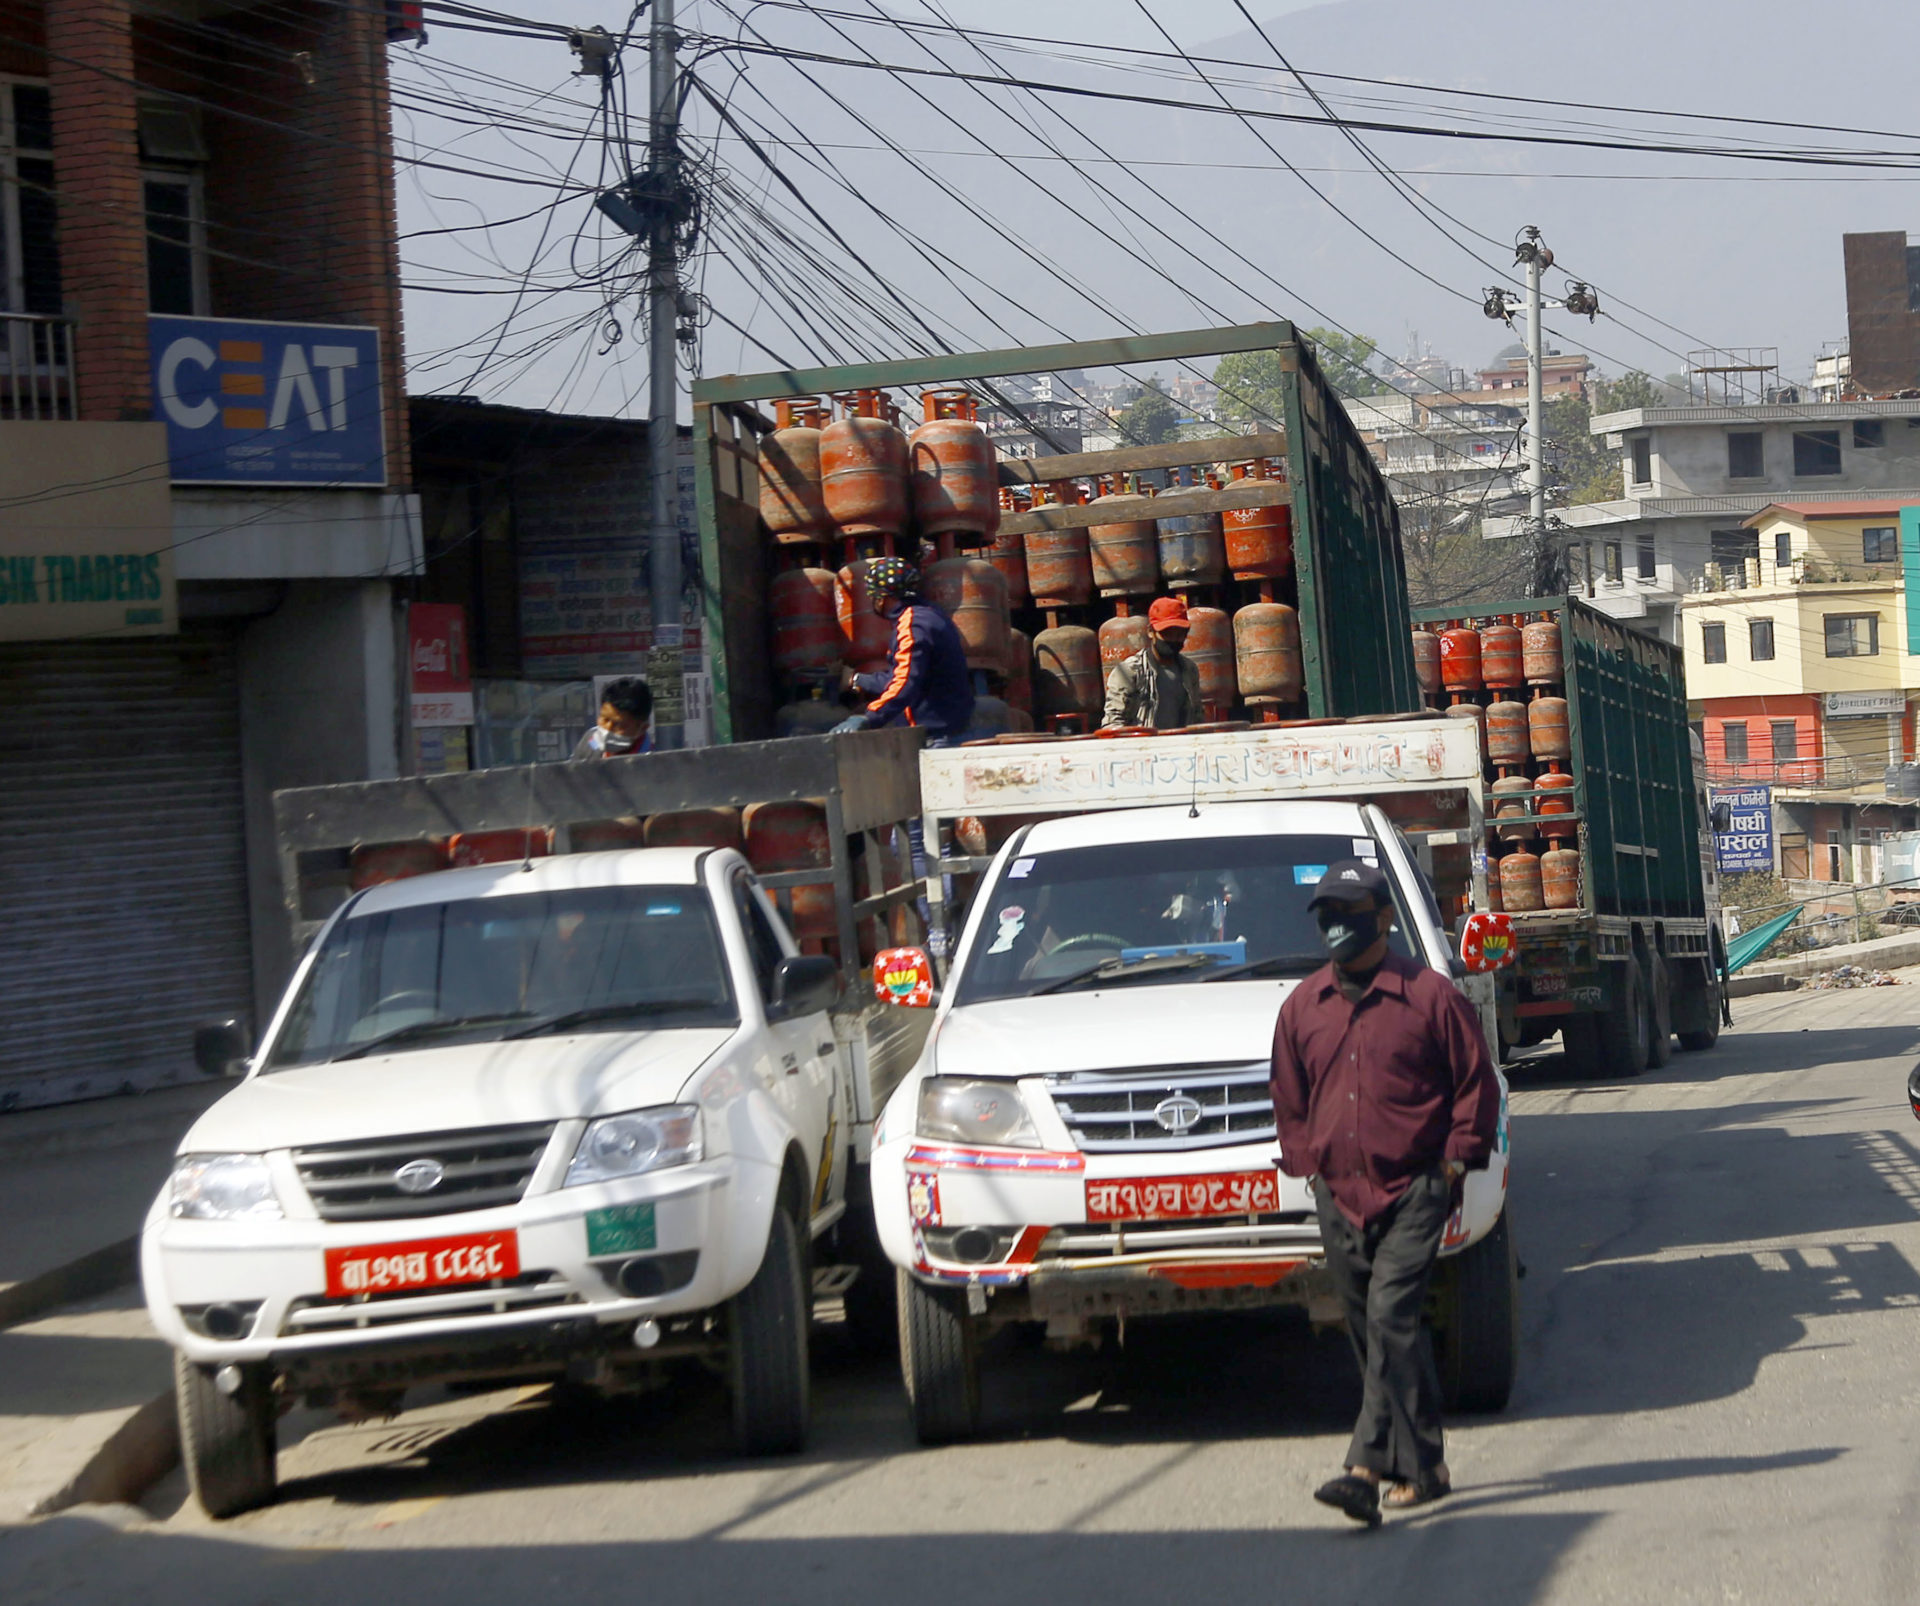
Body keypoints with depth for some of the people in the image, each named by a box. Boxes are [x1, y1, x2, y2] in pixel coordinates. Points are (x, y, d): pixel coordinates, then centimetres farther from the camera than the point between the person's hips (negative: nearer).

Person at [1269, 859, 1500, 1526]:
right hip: (1339, 1192, 5)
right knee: (1372, 1333, 8)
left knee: (1391, 1318, -17)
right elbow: (1289, 1096, 21)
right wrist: (1304, 1161, 12)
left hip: (1413, 1190, -5)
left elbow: (1476, 1084, 2)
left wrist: (1456, 1160, -3)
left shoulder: (1430, 996, -2)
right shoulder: (1303, 1007, 11)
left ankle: (1370, 1466, -22)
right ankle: (1421, 1465, 18)